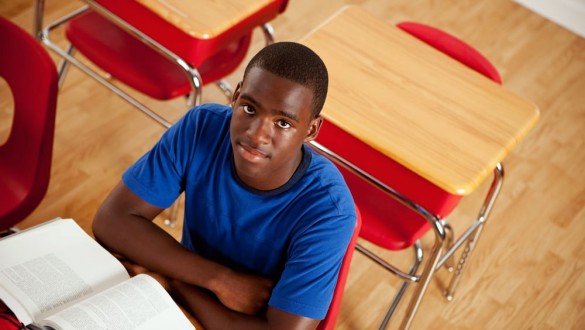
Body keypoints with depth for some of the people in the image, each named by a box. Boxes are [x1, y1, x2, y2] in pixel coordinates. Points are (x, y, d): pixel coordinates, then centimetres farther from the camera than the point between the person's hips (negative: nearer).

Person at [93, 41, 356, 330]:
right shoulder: (201, 127, -17)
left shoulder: (328, 210, -27)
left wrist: (172, 283, -21)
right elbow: (111, 221, -15)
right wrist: (221, 280, -23)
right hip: (185, 306, 4)